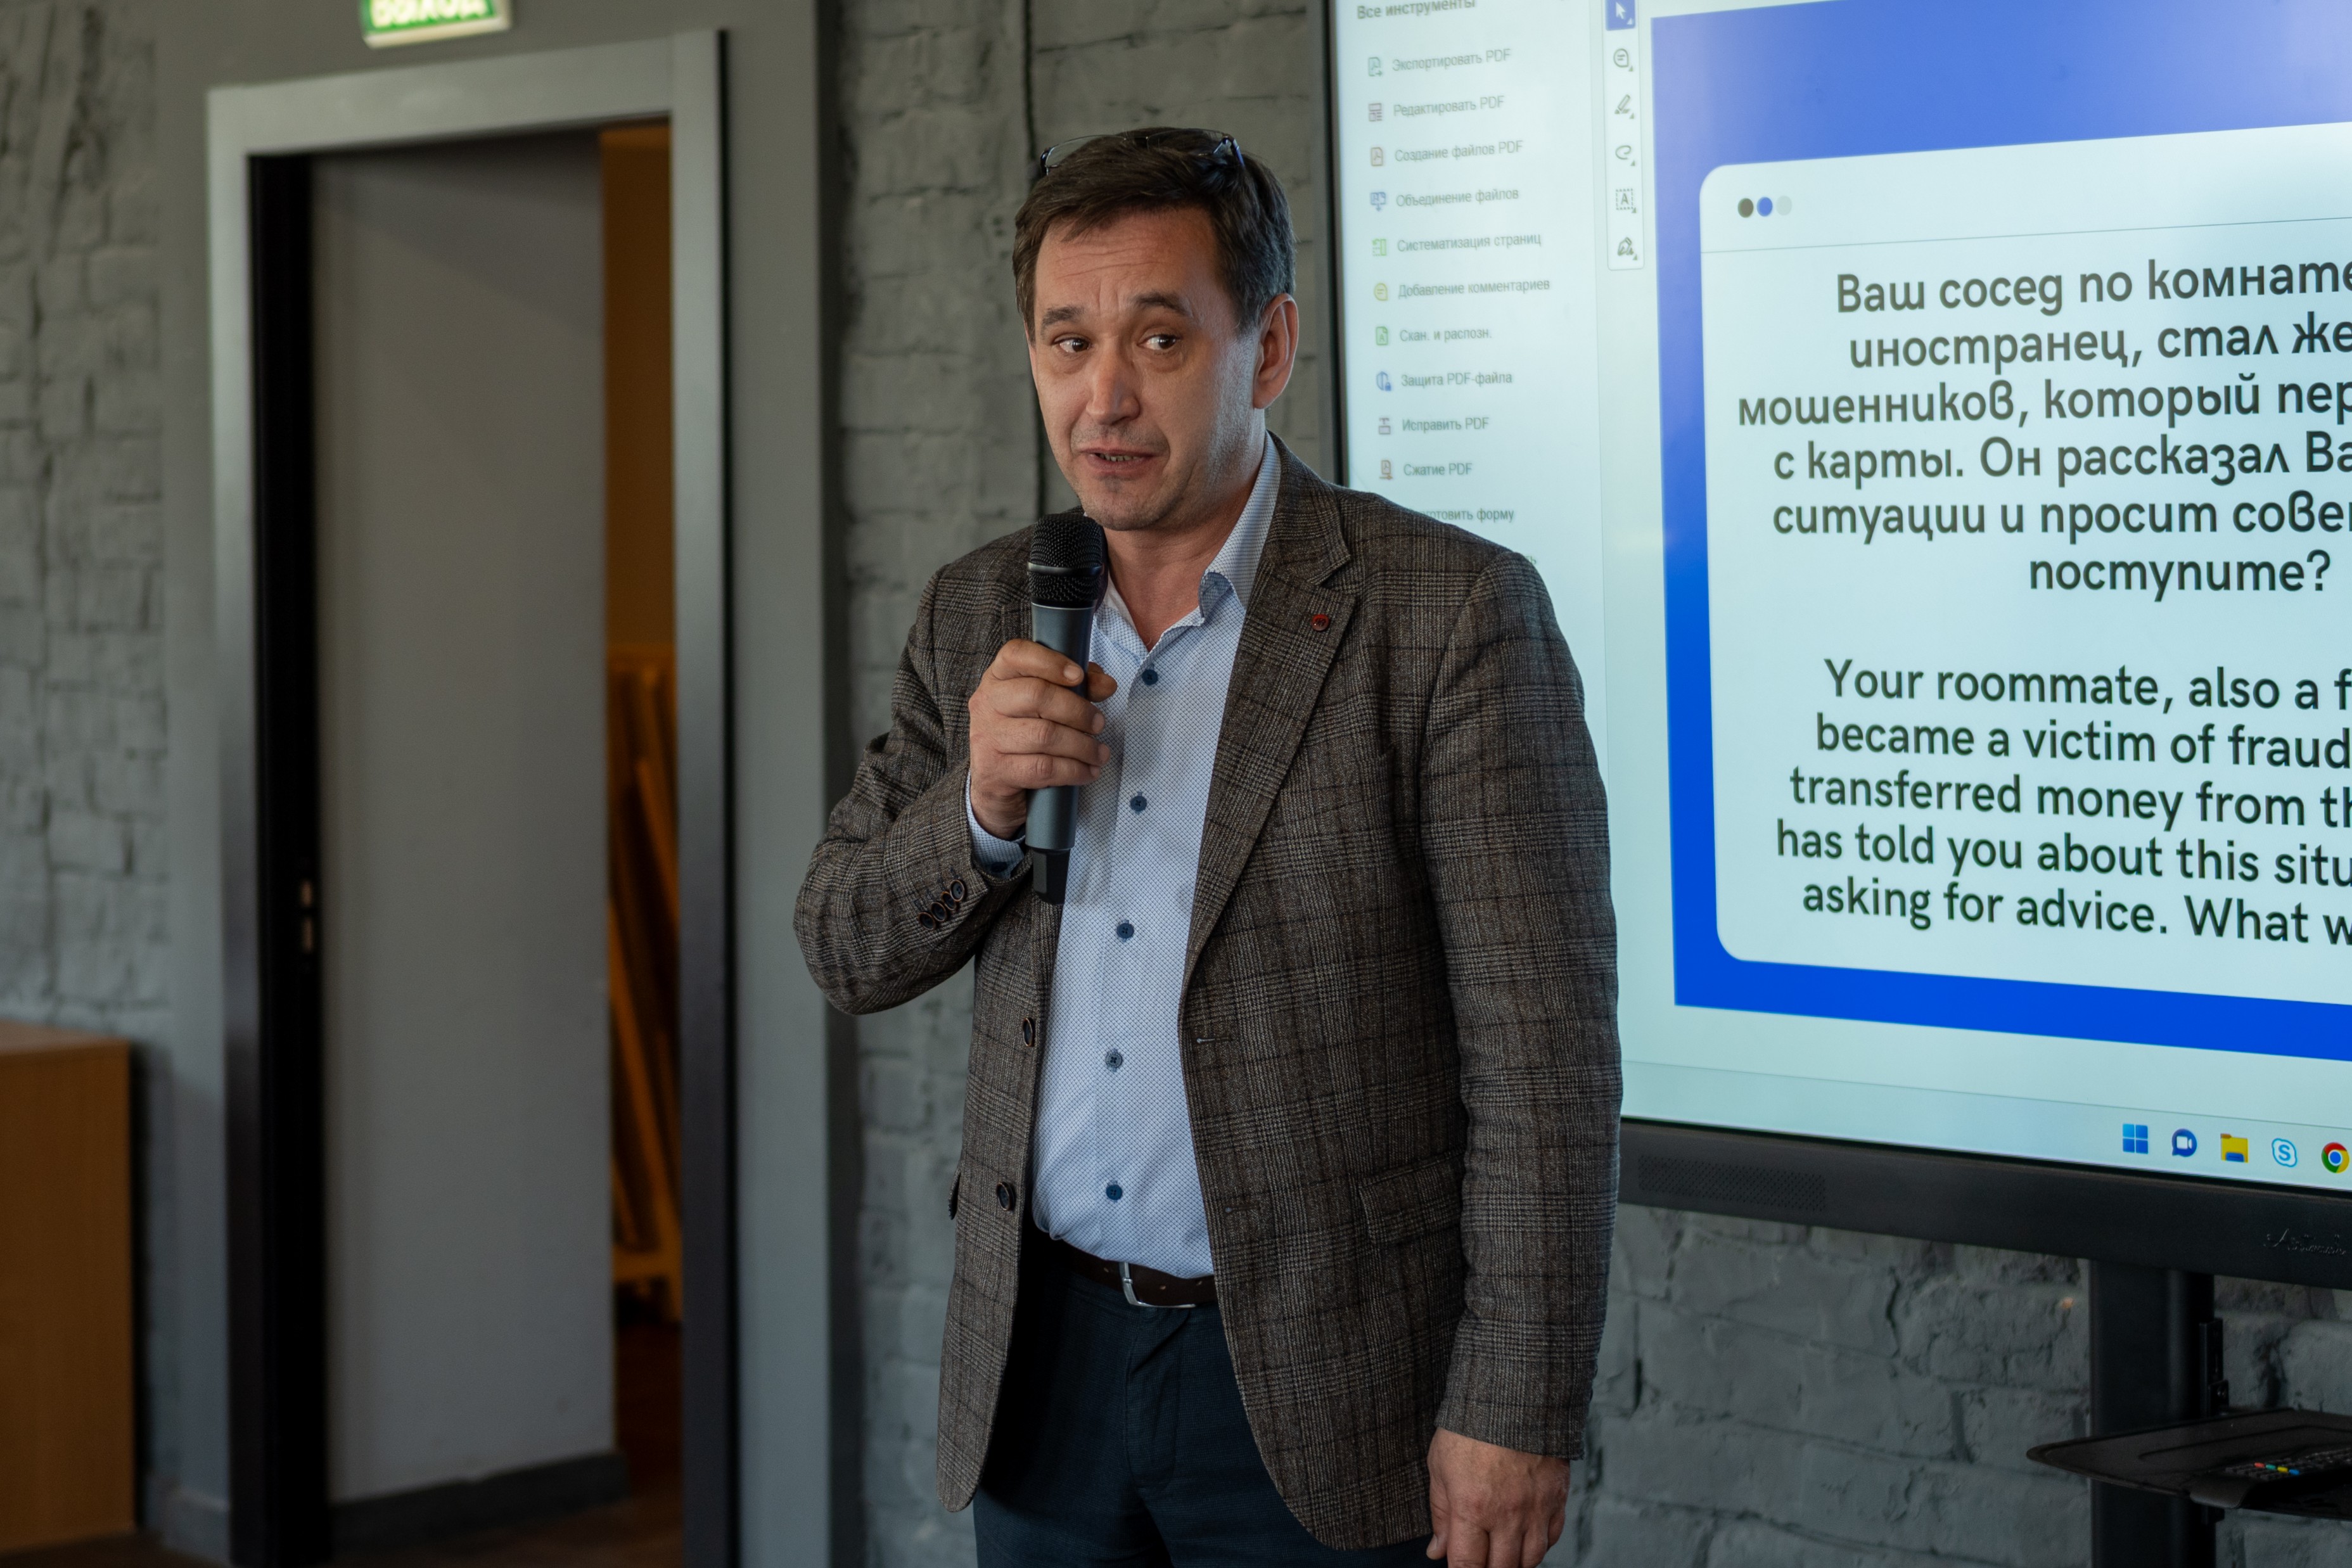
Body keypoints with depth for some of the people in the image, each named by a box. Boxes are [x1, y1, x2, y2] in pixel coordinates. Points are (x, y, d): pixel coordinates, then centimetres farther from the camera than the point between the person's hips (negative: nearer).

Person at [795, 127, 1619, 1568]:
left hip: (1316, 1388, -5)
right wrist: (980, 804, -10)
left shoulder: (1452, 614, -11)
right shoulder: (982, 619, 7)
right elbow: (848, 953, 10)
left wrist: (1517, 1415, -15)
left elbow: (1541, 1054, -12)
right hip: (1041, 1361, 5)